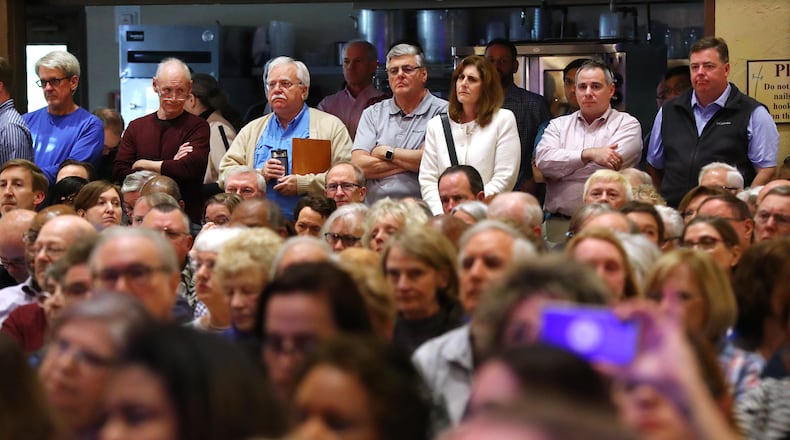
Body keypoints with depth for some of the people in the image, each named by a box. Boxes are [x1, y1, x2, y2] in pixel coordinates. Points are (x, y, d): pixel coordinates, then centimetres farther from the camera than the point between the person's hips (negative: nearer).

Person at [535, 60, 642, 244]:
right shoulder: (559, 125, 18)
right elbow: (543, 159, -2)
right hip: (558, 223, 3)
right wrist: (588, 154, -13)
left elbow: (607, 167, -9)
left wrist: (559, 169, 0)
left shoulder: (627, 124, 8)